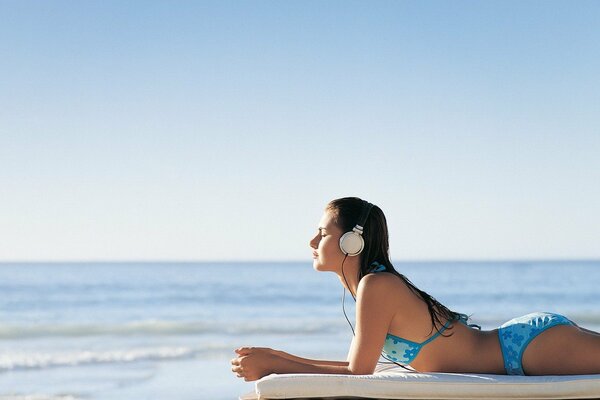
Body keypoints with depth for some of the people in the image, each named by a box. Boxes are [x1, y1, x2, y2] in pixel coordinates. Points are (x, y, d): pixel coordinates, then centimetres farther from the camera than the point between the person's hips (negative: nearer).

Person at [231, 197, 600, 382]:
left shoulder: (377, 286, -19)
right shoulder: (377, 284, 9)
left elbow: (359, 373, -18)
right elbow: (357, 364, 15)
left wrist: (271, 366, -14)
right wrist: (279, 357, 10)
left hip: (534, 345, -8)